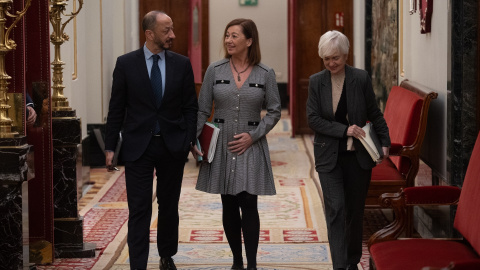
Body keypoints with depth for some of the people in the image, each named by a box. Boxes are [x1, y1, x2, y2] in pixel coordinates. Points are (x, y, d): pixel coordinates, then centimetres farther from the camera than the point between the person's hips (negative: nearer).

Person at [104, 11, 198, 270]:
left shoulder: (182, 64, 1)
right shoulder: (126, 63, -3)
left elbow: (190, 107, 4)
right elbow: (116, 108, 0)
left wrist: (190, 141, -6)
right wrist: (110, 147, -2)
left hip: (172, 146, 2)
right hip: (138, 145, -2)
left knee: (169, 205, 14)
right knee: (139, 209, -4)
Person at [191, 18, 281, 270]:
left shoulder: (265, 74, -3)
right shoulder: (215, 70, 0)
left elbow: (274, 111, 2)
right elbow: (202, 110, 4)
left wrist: (253, 135, -9)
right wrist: (194, 141, -5)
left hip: (251, 146, -2)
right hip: (221, 145, 2)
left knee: (248, 204, -6)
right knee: (229, 206, 7)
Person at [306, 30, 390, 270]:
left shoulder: (361, 78, -3)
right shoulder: (316, 82, -3)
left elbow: (374, 114, 5)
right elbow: (313, 119, -7)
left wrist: (385, 142, 0)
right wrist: (345, 130, -16)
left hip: (358, 156, 1)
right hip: (329, 156, -1)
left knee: (355, 210, 11)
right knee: (335, 209, -11)